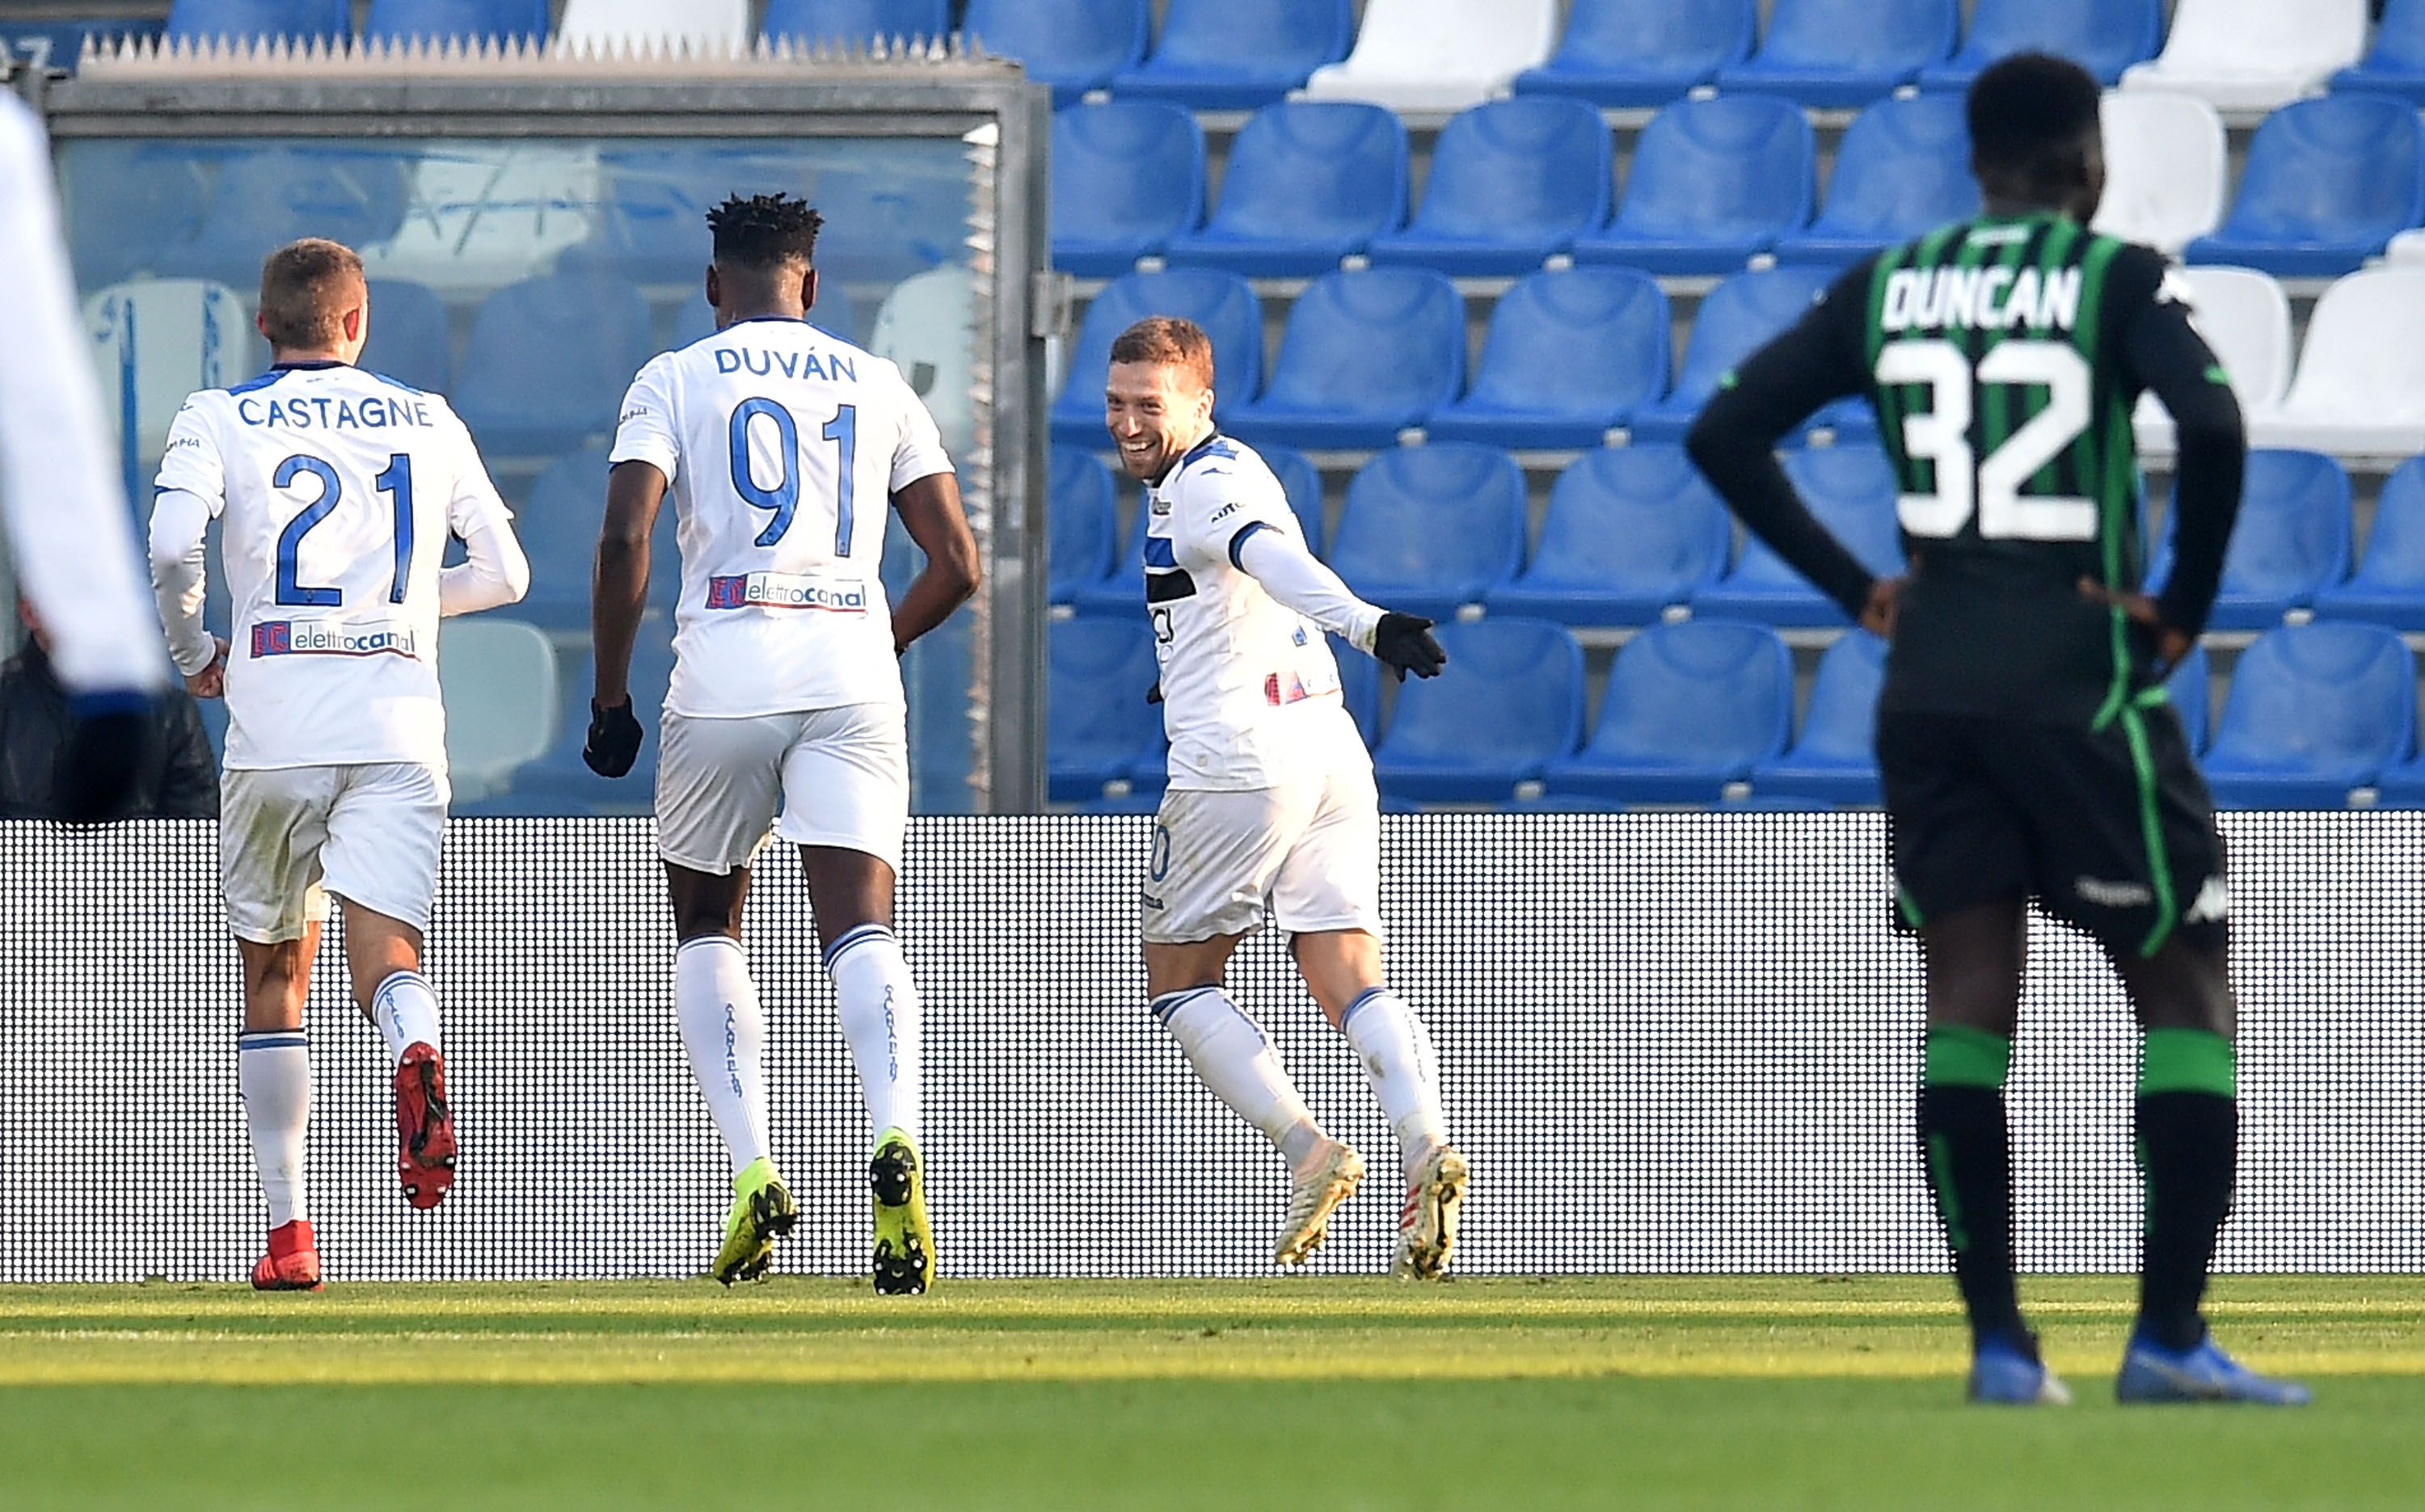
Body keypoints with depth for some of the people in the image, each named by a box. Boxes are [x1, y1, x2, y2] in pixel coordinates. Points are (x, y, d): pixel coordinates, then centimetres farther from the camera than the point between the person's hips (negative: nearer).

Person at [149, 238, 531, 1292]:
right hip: (399, 722, 1)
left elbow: (170, 547, -10)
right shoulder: (427, 422, 14)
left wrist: (193, 652, 8)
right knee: (385, 956, -7)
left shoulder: (220, 418, 6)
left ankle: (288, 1232, 10)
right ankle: (416, 1054, -45)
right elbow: (503, 574, 16)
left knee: (274, 976, 13)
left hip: (275, 729, -1)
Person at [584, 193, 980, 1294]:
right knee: (859, 930, -8)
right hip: (852, 676, 1)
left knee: (707, 929, 17)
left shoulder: (675, 382, 7)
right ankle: (896, 1141, -35)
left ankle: (753, 1174, 2)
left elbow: (624, 541, -5)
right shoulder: (878, 387, 16)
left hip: (726, 670, -1)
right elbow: (957, 565, 14)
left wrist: (610, 699, 3)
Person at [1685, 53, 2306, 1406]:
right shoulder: (2117, 281, -4)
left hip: (1930, 686, 4)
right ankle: (2169, 1332, -4)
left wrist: (1855, 586, 10)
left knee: (1968, 1005, 5)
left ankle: (1997, 1338, 0)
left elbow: (1725, 434, 7)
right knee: (2188, 992, 4)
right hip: (2082, 684, -4)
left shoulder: (1887, 289, 9)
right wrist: (2187, 607, -8)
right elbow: (2214, 425, -20)